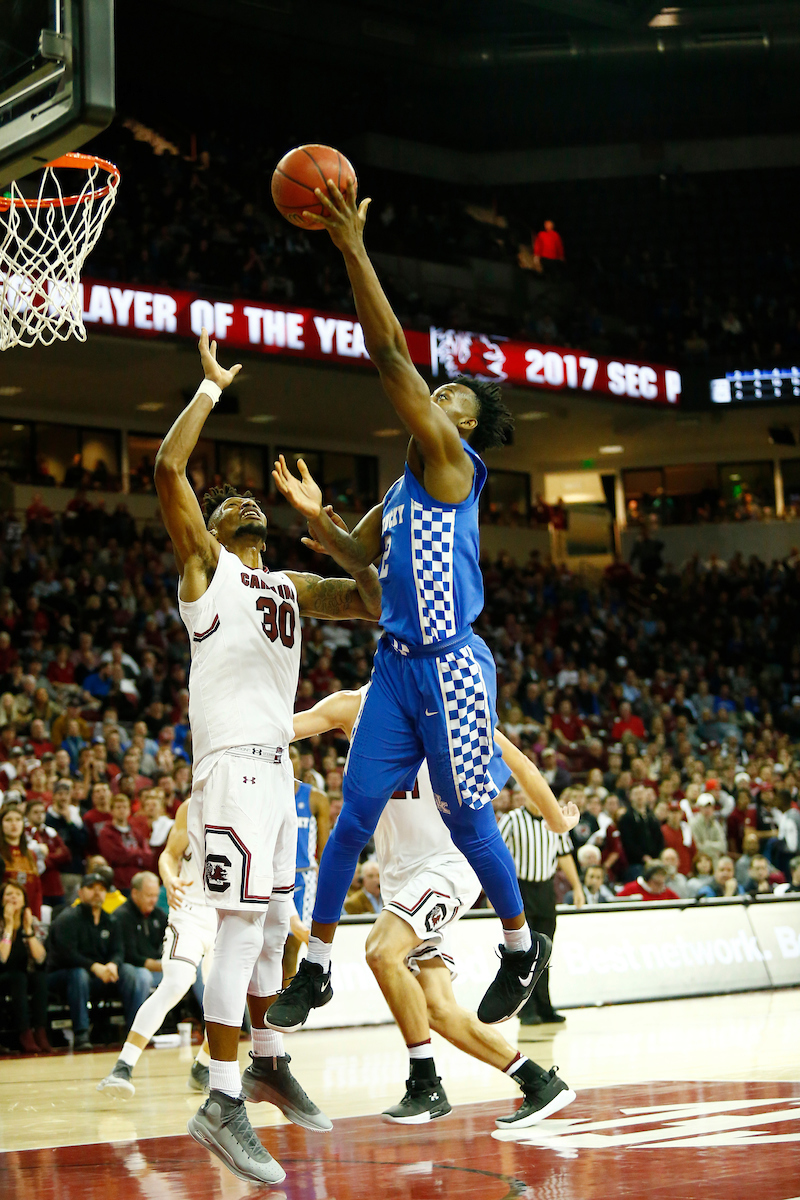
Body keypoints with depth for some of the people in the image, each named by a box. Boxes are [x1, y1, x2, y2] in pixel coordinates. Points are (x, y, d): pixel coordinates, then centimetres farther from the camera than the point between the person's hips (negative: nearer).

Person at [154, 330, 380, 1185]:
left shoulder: (292, 586, 23)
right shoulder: (203, 562, 3)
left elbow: (375, 602, 15)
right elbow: (168, 467, -11)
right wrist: (212, 387, -3)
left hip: (277, 763, 8)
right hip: (231, 761, -8)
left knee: (274, 922, 15)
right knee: (243, 924, -13)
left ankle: (267, 1059, 30)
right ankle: (221, 1104, -13)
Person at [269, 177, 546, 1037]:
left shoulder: (453, 464, -8)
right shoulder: (402, 488, 16)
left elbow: (390, 355, -16)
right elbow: (359, 556, 28)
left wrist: (353, 251, -18)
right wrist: (312, 516, 8)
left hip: (451, 668, -8)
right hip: (396, 667, 8)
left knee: (466, 819, 1)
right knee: (355, 808, 2)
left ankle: (523, 947, 21)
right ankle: (315, 966, 5)